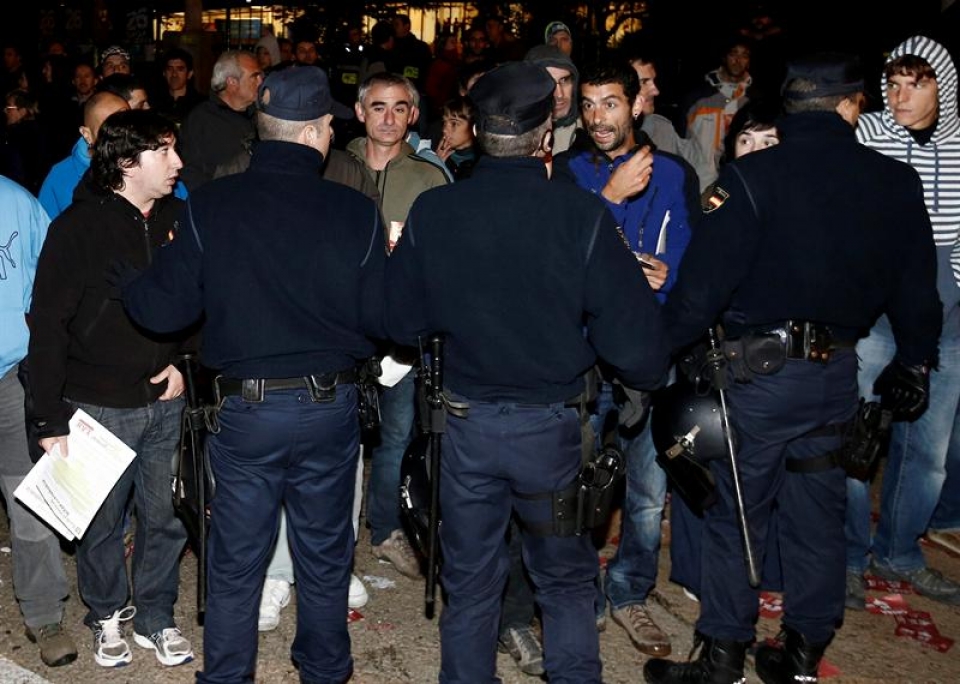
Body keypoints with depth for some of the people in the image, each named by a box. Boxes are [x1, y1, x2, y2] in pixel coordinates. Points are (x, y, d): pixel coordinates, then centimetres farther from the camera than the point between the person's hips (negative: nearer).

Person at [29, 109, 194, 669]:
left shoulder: (178, 219, 2)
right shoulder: (79, 227, -11)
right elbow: (48, 325, -10)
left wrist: (183, 361, 1)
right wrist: (52, 421, -11)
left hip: (164, 401, 3)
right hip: (99, 407, -3)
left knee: (166, 518, 10)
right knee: (102, 523, 11)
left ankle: (156, 618, 30)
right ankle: (107, 616, 33)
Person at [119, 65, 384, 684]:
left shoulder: (210, 206, -9)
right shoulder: (355, 210, -10)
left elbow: (162, 310, -5)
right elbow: (382, 319, -7)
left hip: (246, 407, 0)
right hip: (330, 403, 1)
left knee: (236, 564, 14)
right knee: (325, 558, 18)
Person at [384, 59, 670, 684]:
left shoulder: (432, 211, -8)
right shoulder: (582, 215, -16)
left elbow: (401, 323, 1)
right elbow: (637, 345, -16)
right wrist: (649, 372, 6)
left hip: (467, 424, 2)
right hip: (554, 426, -2)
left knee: (470, 587, 18)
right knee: (567, 584, 18)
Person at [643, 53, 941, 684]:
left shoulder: (753, 176, -12)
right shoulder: (897, 182, 1)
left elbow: (704, 280, -15)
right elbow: (918, 288, 8)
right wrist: (914, 364, 21)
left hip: (762, 368, -4)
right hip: (838, 371, 4)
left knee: (737, 514, 7)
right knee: (819, 514, 15)